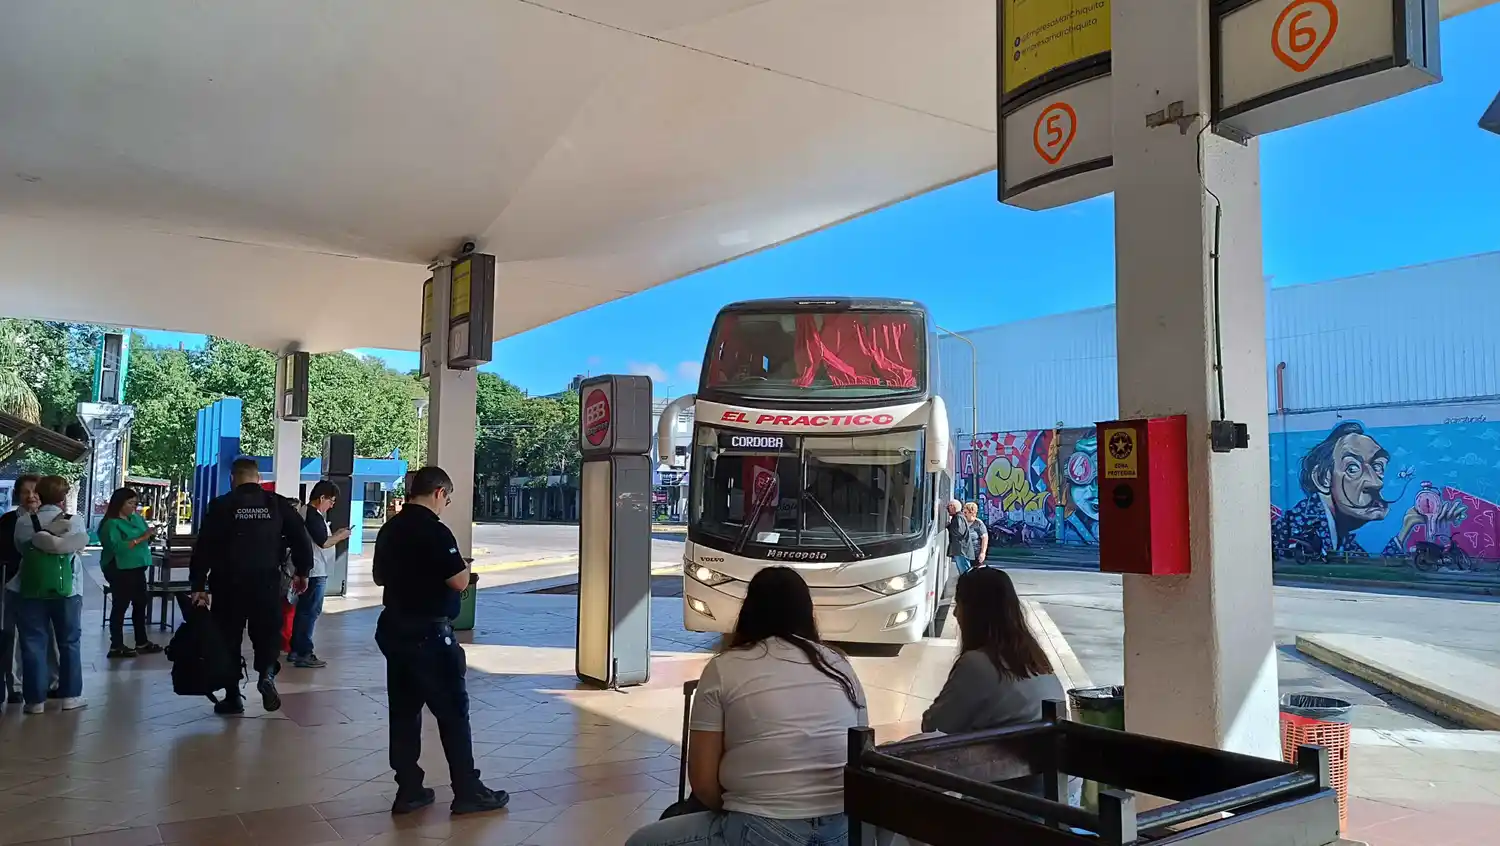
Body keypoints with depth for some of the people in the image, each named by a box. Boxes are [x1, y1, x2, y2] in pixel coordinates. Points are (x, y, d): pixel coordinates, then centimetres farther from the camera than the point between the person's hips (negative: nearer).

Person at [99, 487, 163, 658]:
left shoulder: (137, 518, 8)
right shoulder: (111, 523, -13)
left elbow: (145, 541, 15)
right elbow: (117, 547, -24)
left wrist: (150, 535, -6)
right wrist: (141, 538, -25)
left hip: (137, 568, 8)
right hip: (120, 570, -8)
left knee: (140, 604, 13)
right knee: (120, 606, -2)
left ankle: (142, 642, 23)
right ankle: (116, 646, 5)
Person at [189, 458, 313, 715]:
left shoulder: (221, 506, -1)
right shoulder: (277, 504, 3)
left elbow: (203, 547, -3)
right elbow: (301, 537, 1)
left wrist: (199, 585, 2)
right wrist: (302, 571, 12)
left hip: (228, 583, -1)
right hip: (267, 582, 1)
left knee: (229, 637, 10)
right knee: (268, 633, 13)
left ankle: (233, 697, 13)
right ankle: (267, 673, -13)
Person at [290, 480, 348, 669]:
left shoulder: (307, 513, 14)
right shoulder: (314, 516, -17)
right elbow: (323, 543, -20)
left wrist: (335, 535, 10)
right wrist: (340, 536, -5)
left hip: (310, 571, 10)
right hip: (315, 572, -10)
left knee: (303, 610, 14)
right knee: (310, 612, -7)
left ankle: (296, 650, 21)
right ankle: (304, 654, -5)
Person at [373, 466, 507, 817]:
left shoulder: (390, 528, 8)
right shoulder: (434, 530, -18)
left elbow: (380, 576, 20)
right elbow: (460, 581, -19)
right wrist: (462, 564, 1)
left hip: (394, 629, 8)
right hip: (429, 634, -8)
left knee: (404, 710, 11)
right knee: (453, 711, 1)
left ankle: (408, 791, 16)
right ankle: (468, 793, 6)